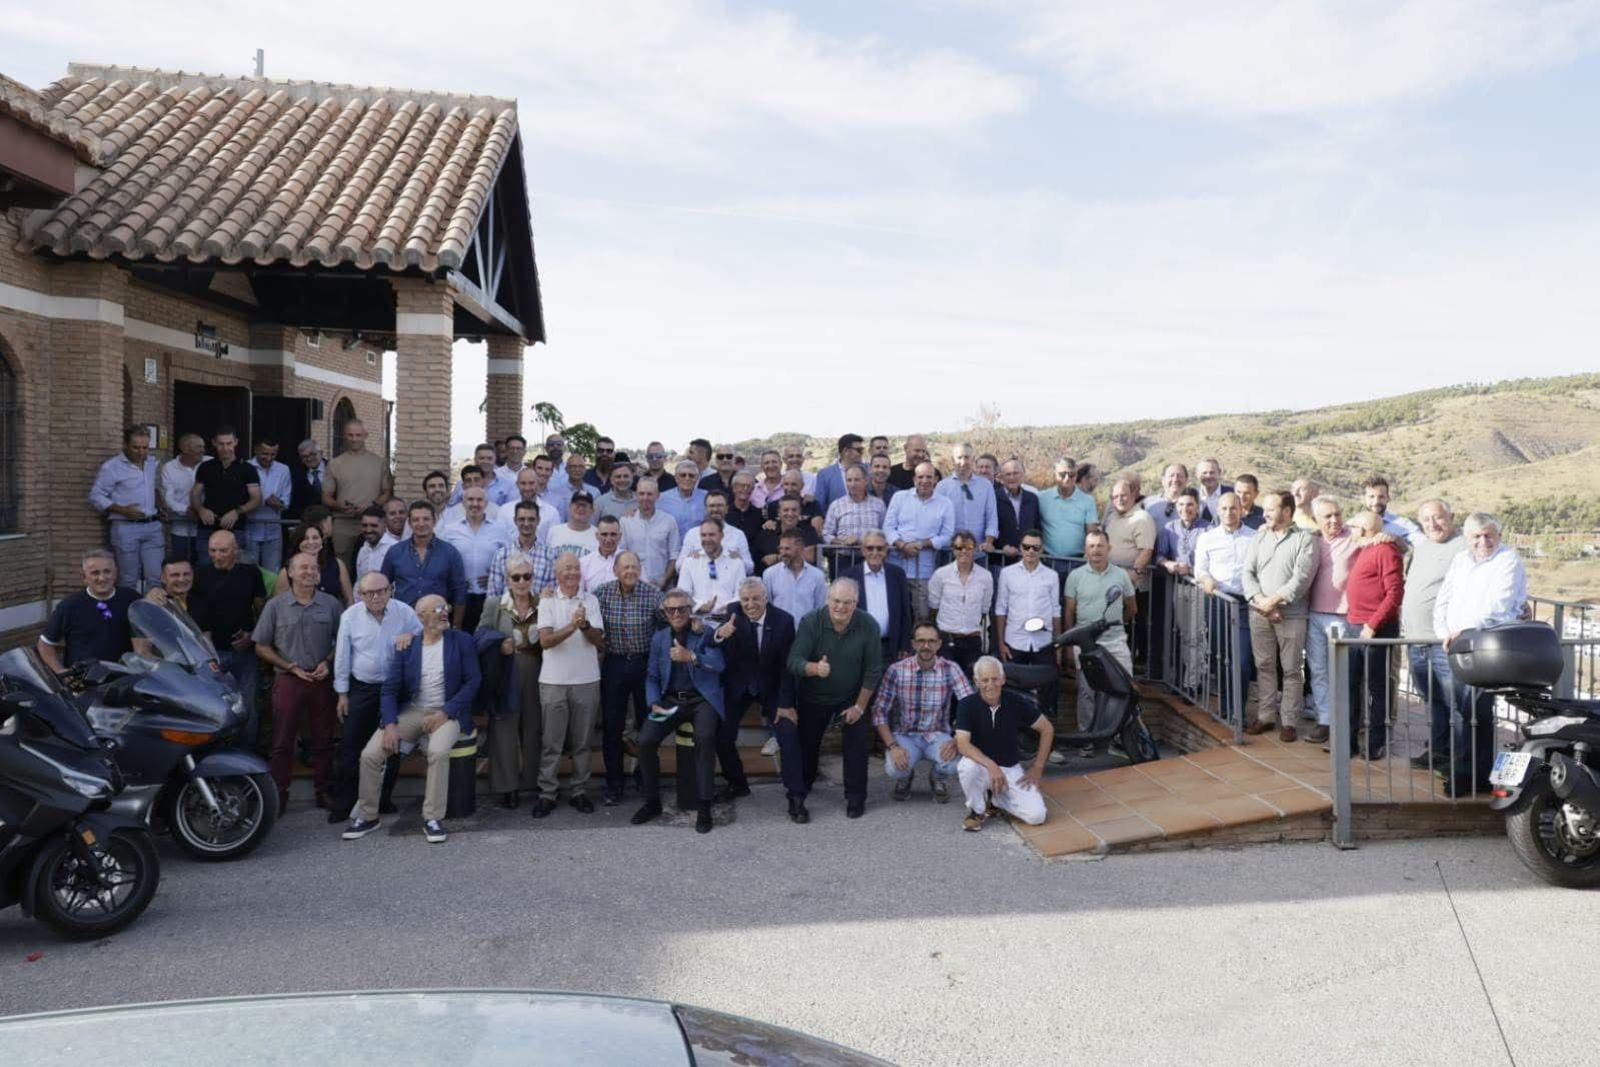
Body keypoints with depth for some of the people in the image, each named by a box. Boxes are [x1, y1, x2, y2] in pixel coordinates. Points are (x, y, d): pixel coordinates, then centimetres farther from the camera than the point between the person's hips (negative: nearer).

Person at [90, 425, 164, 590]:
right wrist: (122, 510, -15)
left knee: (156, 578, -1)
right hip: (125, 527, -4)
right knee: (130, 580, 0)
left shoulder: (153, 463, 12)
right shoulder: (111, 467, -4)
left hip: (152, 526, 4)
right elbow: (95, 497, -4)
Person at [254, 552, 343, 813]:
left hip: (322, 681, 1)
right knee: (282, 742, 1)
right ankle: (278, 795, 9)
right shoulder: (276, 606, 0)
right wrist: (292, 667, -7)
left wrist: (328, 662, -9)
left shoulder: (331, 605, 3)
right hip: (288, 680, -1)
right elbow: (261, 647, 2)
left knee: (323, 740, 8)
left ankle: (324, 791, 18)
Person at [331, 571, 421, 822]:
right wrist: (342, 694, 2)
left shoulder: (405, 613, -7)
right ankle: (342, 804, 13)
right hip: (360, 689, 0)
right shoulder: (350, 616, -5)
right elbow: (342, 656, 1)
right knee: (350, 748, 2)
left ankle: (382, 800, 24)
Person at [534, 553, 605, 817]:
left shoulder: (591, 600, 5)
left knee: (581, 742, 8)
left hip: (587, 680, 2)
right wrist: (572, 626, -23)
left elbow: (599, 641, -1)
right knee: (552, 742, 3)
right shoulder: (547, 601, 1)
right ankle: (546, 793, 10)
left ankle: (578, 791, 18)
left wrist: (585, 625, -20)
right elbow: (545, 640, -10)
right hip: (554, 681, -1)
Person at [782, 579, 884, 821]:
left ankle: (856, 798, 14)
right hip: (813, 696, 0)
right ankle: (797, 797, 24)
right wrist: (815, 668, -49)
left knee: (856, 744, -3)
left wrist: (860, 706, -13)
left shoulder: (868, 626, -20)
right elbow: (794, 661, -29)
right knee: (806, 745, 8)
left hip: (853, 697, 0)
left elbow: (873, 670, -14)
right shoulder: (810, 622, -22)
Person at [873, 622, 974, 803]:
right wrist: (892, 746, -21)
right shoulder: (897, 670, -11)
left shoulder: (950, 670, -9)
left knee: (953, 764, -31)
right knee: (893, 769, -31)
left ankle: (937, 778, 10)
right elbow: (879, 712, -10)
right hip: (905, 735, 0)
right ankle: (905, 778, 12)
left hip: (937, 735, 1)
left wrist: (957, 741, -28)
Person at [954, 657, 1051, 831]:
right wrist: (991, 766, -38)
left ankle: (994, 798, 13)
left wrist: (1038, 767, -3)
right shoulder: (967, 705, -15)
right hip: (981, 766, -2)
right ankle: (977, 810, -6)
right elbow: (962, 744, -25)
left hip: (1011, 769, 2)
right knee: (966, 766, -37)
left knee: (1036, 815, -17)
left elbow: (1047, 730, 0)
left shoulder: (1016, 701, -10)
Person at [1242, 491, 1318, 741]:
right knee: (1264, 666, 9)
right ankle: (1264, 716, 18)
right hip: (1259, 614, 4)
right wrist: (1259, 601, -9)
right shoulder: (1259, 537, 11)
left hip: (1291, 615, -4)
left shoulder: (1304, 540, -3)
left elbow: (1300, 580, -12)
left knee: (1291, 670, 2)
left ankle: (1288, 722, 9)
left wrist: (1273, 600, -14)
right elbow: (1248, 572, 5)